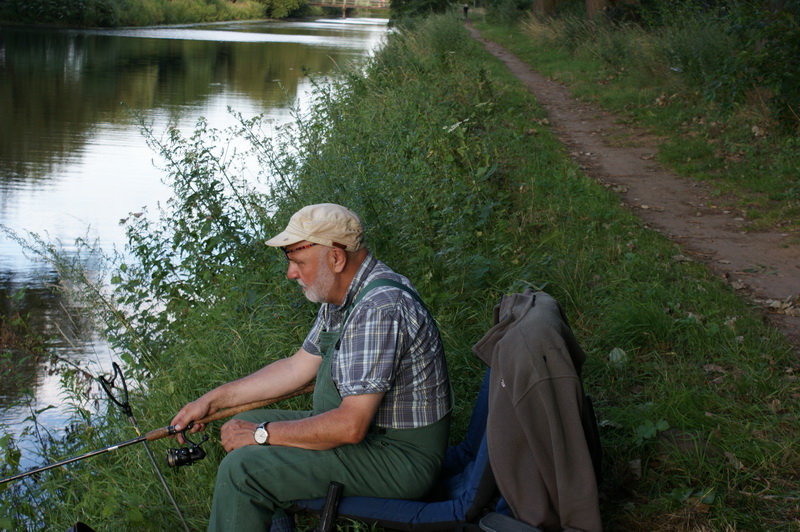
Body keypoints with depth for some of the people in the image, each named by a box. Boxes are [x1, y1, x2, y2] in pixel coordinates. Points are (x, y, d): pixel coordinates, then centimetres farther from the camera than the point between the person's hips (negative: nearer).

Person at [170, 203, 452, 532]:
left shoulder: (379, 307, -27)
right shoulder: (341, 295, 5)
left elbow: (351, 426, -30)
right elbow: (298, 367, 16)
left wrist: (262, 433, -18)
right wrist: (212, 400, 14)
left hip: (397, 456, -10)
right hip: (365, 428, 10)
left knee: (242, 470, -17)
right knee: (247, 425, 17)